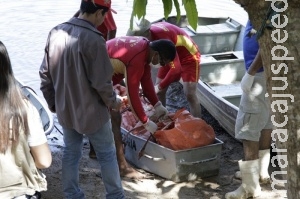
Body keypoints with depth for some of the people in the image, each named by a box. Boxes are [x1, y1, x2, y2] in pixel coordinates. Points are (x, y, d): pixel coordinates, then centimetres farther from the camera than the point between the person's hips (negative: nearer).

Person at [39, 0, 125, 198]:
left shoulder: (55, 32, -3)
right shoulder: (93, 39, -23)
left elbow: (45, 74, 4)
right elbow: (102, 82, -20)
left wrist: (53, 103, 16)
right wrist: (112, 102, -1)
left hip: (65, 109, 6)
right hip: (92, 111, -6)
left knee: (71, 154, 19)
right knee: (107, 155, 12)